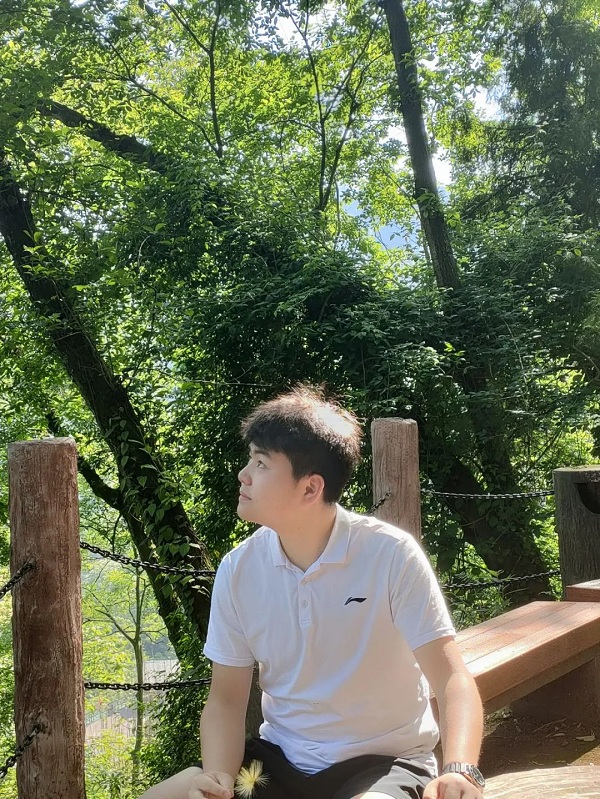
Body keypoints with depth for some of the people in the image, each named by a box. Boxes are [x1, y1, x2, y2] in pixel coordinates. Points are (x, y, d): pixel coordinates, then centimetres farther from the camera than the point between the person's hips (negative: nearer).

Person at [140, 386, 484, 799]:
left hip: (381, 761, -3)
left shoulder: (390, 555, -17)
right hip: (280, 758, 4)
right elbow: (226, 698, 0)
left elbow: (451, 678, -18)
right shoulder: (238, 570, -6)